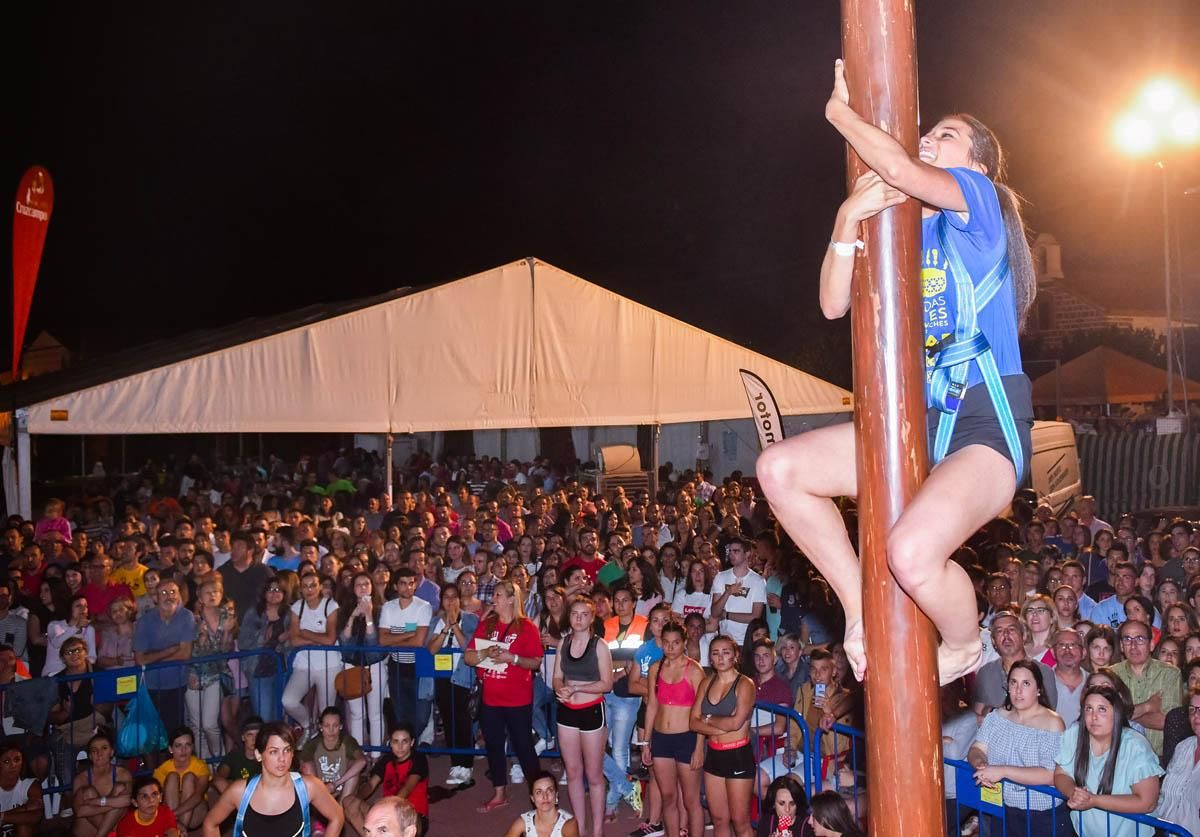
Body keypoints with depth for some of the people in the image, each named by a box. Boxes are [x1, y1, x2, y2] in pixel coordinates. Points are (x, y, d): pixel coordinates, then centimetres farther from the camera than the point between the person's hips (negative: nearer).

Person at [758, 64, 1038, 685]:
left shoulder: (979, 198, -1)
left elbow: (898, 168, -20)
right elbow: (834, 303, 9)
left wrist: (839, 110, -3)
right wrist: (848, 220, -3)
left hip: (988, 425, -7)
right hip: (921, 423, 8)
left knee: (912, 552, -33)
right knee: (780, 469, -5)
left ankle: (963, 645, 3)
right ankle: (861, 609, 4)